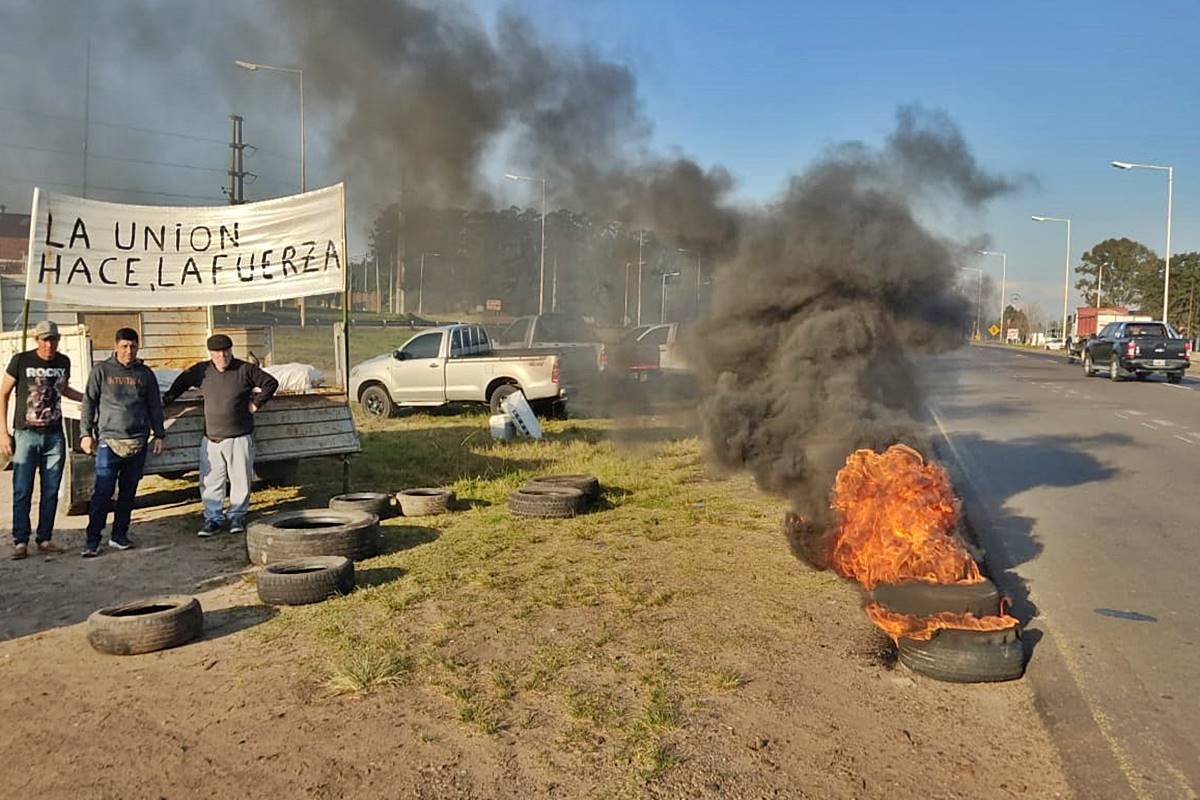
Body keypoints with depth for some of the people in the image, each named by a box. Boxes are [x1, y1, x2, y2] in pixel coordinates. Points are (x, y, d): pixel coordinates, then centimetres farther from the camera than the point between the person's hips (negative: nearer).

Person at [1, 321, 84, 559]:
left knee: (51, 492, 5)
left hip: (54, 436, 4)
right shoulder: (21, 361, -6)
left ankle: (44, 539, 14)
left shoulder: (63, 362, 6)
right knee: (22, 491, -3)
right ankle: (20, 541, 5)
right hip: (26, 434, -3)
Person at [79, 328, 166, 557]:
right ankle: (92, 540, -2)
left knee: (128, 492, 8)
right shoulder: (101, 371, 4)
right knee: (102, 492, -8)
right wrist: (86, 433, -2)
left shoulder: (145, 374, 10)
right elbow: (89, 403, 4)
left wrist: (159, 435, 10)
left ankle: (119, 535, 18)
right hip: (109, 440, -3)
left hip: (138, 442, 3)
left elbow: (155, 407, 14)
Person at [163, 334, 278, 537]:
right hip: (211, 438, 2)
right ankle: (213, 518, 15)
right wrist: (167, 399, 20)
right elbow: (182, 382, 25)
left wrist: (256, 403, -1)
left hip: (240, 437, -2)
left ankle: (237, 516, 19)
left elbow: (271, 383, 2)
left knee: (240, 480, 4)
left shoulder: (245, 370, -3)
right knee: (210, 481, 3)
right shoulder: (201, 371, 6)